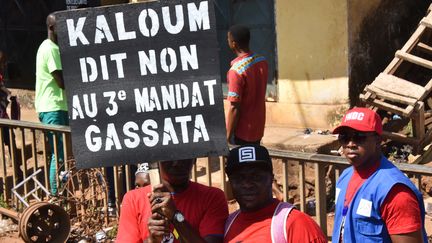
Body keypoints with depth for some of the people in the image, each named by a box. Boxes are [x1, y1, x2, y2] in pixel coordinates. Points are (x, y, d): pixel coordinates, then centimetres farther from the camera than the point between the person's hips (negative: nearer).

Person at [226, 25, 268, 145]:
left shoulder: (236, 70, -24)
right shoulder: (262, 61, -1)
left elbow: (234, 108, -22)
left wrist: (228, 135, -13)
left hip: (243, 131, -7)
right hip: (258, 127, 7)